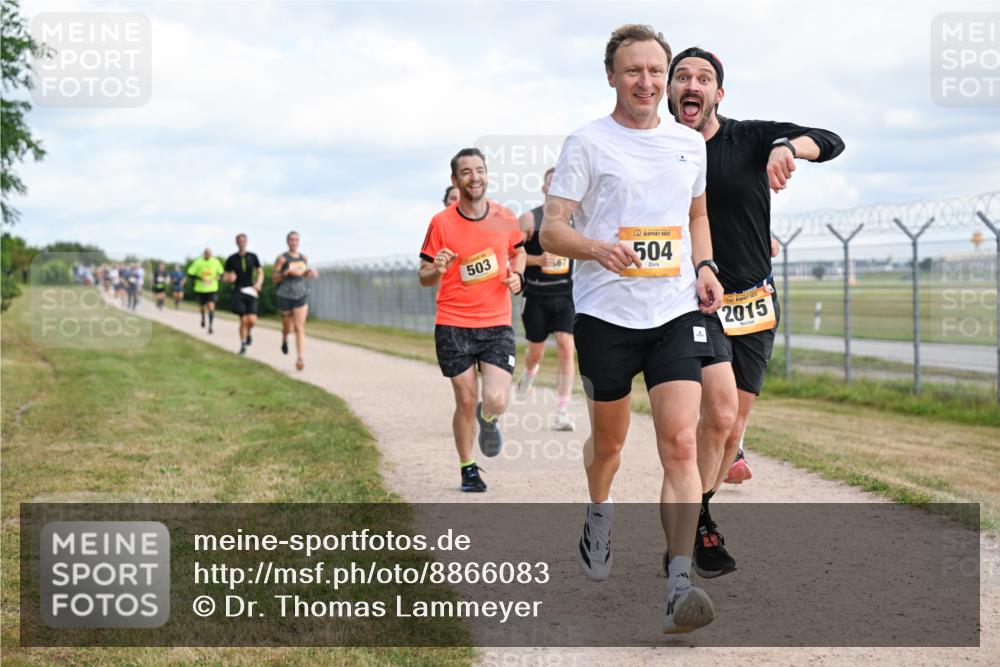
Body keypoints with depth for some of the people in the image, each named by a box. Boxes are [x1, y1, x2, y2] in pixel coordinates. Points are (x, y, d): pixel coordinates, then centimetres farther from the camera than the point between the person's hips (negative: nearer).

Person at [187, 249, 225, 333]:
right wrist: (199, 278, -19)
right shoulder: (198, 262, -6)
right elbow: (190, 273, -5)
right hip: (201, 289, 1)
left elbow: (221, 273, 11)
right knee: (202, 307, 13)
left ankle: (210, 326, -12)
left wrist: (219, 276, -12)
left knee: (211, 307, -16)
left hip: (212, 289, -1)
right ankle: (203, 318, 46)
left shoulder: (216, 262, -1)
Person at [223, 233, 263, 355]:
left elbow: (260, 272, 7)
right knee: (244, 320, -10)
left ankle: (248, 332, 26)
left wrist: (258, 283, -11)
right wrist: (229, 278, -16)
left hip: (250, 292, 1)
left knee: (252, 320, -10)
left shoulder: (252, 257, 5)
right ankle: (243, 345, 8)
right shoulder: (231, 259, 2)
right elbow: (225, 276, 8)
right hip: (238, 292, -1)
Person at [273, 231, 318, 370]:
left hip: (301, 296, 2)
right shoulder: (282, 258, -6)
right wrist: (286, 272, -23)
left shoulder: (304, 258, 8)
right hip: (285, 296, -2)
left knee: (299, 328, -9)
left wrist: (311, 273, 2)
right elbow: (275, 279, -6)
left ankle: (300, 359, -16)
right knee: (287, 327, 13)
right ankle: (284, 339, 50)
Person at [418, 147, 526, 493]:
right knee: (466, 402, 2)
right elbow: (424, 277, 1)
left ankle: (487, 419, 27)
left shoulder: (505, 218, 2)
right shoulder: (441, 223, -4)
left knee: (496, 403, -11)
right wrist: (436, 269, -22)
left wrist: (517, 275, 1)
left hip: (497, 325, 1)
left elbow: (518, 252, 22)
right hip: (453, 326, -1)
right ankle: (468, 469, 24)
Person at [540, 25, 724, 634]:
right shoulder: (588, 142, -2)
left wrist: (704, 268, 8)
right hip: (605, 313, -2)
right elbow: (552, 229, -6)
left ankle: (680, 583, -15)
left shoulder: (690, 143, 11)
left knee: (680, 444, -13)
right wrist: (598, 248, -26)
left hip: (677, 313, 2)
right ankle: (600, 513, 47)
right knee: (608, 439, 14)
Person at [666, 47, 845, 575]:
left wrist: (788, 146, -32)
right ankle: (696, 523, -2)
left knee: (732, 427, 7)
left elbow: (831, 143, -12)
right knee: (720, 412, -20)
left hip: (754, 305, 2)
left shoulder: (750, 139, -3)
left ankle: (694, 522, 27)